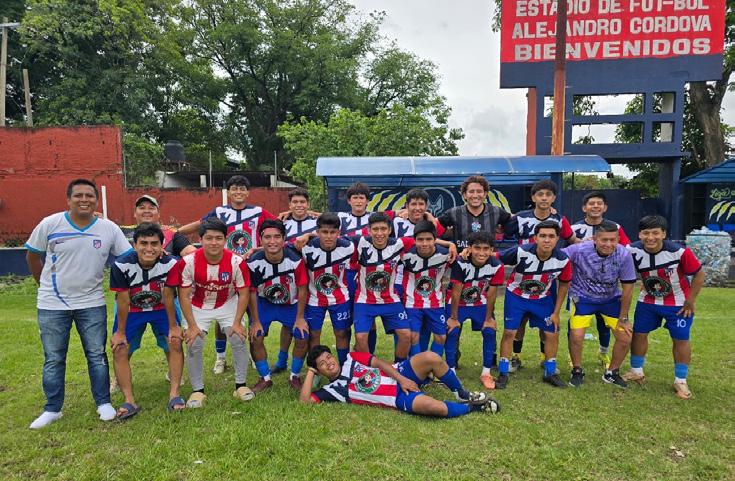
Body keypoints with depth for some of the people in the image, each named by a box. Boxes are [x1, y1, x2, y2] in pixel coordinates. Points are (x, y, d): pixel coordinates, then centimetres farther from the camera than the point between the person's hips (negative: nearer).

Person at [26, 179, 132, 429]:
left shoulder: (109, 228, -7)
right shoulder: (50, 224, -8)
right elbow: (32, 256, 5)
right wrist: (46, 285, 9)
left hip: (92, 303, 0)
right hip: (52, 305, 0)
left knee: (97, 355, 7)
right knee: (53, 359, 10)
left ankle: (104, 403, 20)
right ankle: (52, 409, 25)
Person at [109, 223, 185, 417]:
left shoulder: (170, 264, -27)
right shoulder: (122, 265, -28)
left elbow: (168, 297, -16)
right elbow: (123, 300, -19)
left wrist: (173, 327, -9)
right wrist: (120, 332, -10)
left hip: (161, 309, 0)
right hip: (132, 310, 0)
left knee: (175, 343, -14)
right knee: (119, 349, -10)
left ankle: (174, 394, -6)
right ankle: (129, 401, -3)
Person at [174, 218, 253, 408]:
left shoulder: (236, 262, -24)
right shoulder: (188, 262, -25)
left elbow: (244, 293, -12)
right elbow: (184, 295, -15)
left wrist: (237, 323, -14)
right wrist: (192, 326, -15)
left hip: (228, 305, 0)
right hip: (198, 308, 0)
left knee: (239, 340, -8)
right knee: (194, 345, -7)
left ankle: (241, 385, 9)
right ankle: (197, 391, 9)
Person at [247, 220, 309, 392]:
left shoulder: (296, 260, -28)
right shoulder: (253, 263, -26)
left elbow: (302, 289, -15)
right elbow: (252, 292, -12)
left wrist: (300, 317, -10)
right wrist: (255, 321, -7)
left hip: (291, 303, 0)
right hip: (264, 303, 1)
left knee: (303, 338, -9)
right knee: (255, 338, -9)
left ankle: (294, 377, 16)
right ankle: (265, 378, 15)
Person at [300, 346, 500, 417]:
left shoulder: (352, 358, 11)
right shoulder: (332, 389, 1)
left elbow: (379, 363, 6)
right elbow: (304, 401, -10)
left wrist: (400, 378, -8)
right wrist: (310, 373, -7)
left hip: (399, 375, 5)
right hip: (398, 398, -4)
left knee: (431, 358, -23)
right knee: (434, 407, -33)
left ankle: (463, 395, 2)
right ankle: (471, 407, -2)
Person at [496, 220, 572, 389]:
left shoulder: (563, 260, -21)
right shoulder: (521, 252, -31)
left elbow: (564, 285, -4)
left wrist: (556, 312, -1)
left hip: (544, 298, 3)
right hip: (516, 295, -2)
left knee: (552, 334, 5)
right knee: (509, 332, -4)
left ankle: (550, 373, 26)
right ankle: (503, 373, 11)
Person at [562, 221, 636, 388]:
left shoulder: (624, 255, -20)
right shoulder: (580, 250, -27)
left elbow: (627, 288, -10)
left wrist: (623, 318, -4)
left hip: (611, 298, 3)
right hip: (583, 297, -2)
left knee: (625, 338, -3)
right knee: (576, 336, -17)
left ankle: (611, 373, 24)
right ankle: (577, 371, 11)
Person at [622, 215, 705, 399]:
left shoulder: (679, 252, -27)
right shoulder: (633, 251, -19)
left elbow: (699, 275, -14)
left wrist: (690, 302, -11)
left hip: (678, 304, -3)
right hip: (647, 301, 3)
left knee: (681, 340, 2)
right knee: (638, 334, 6)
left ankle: (680, 381, 18)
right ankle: (636, 372, 24)